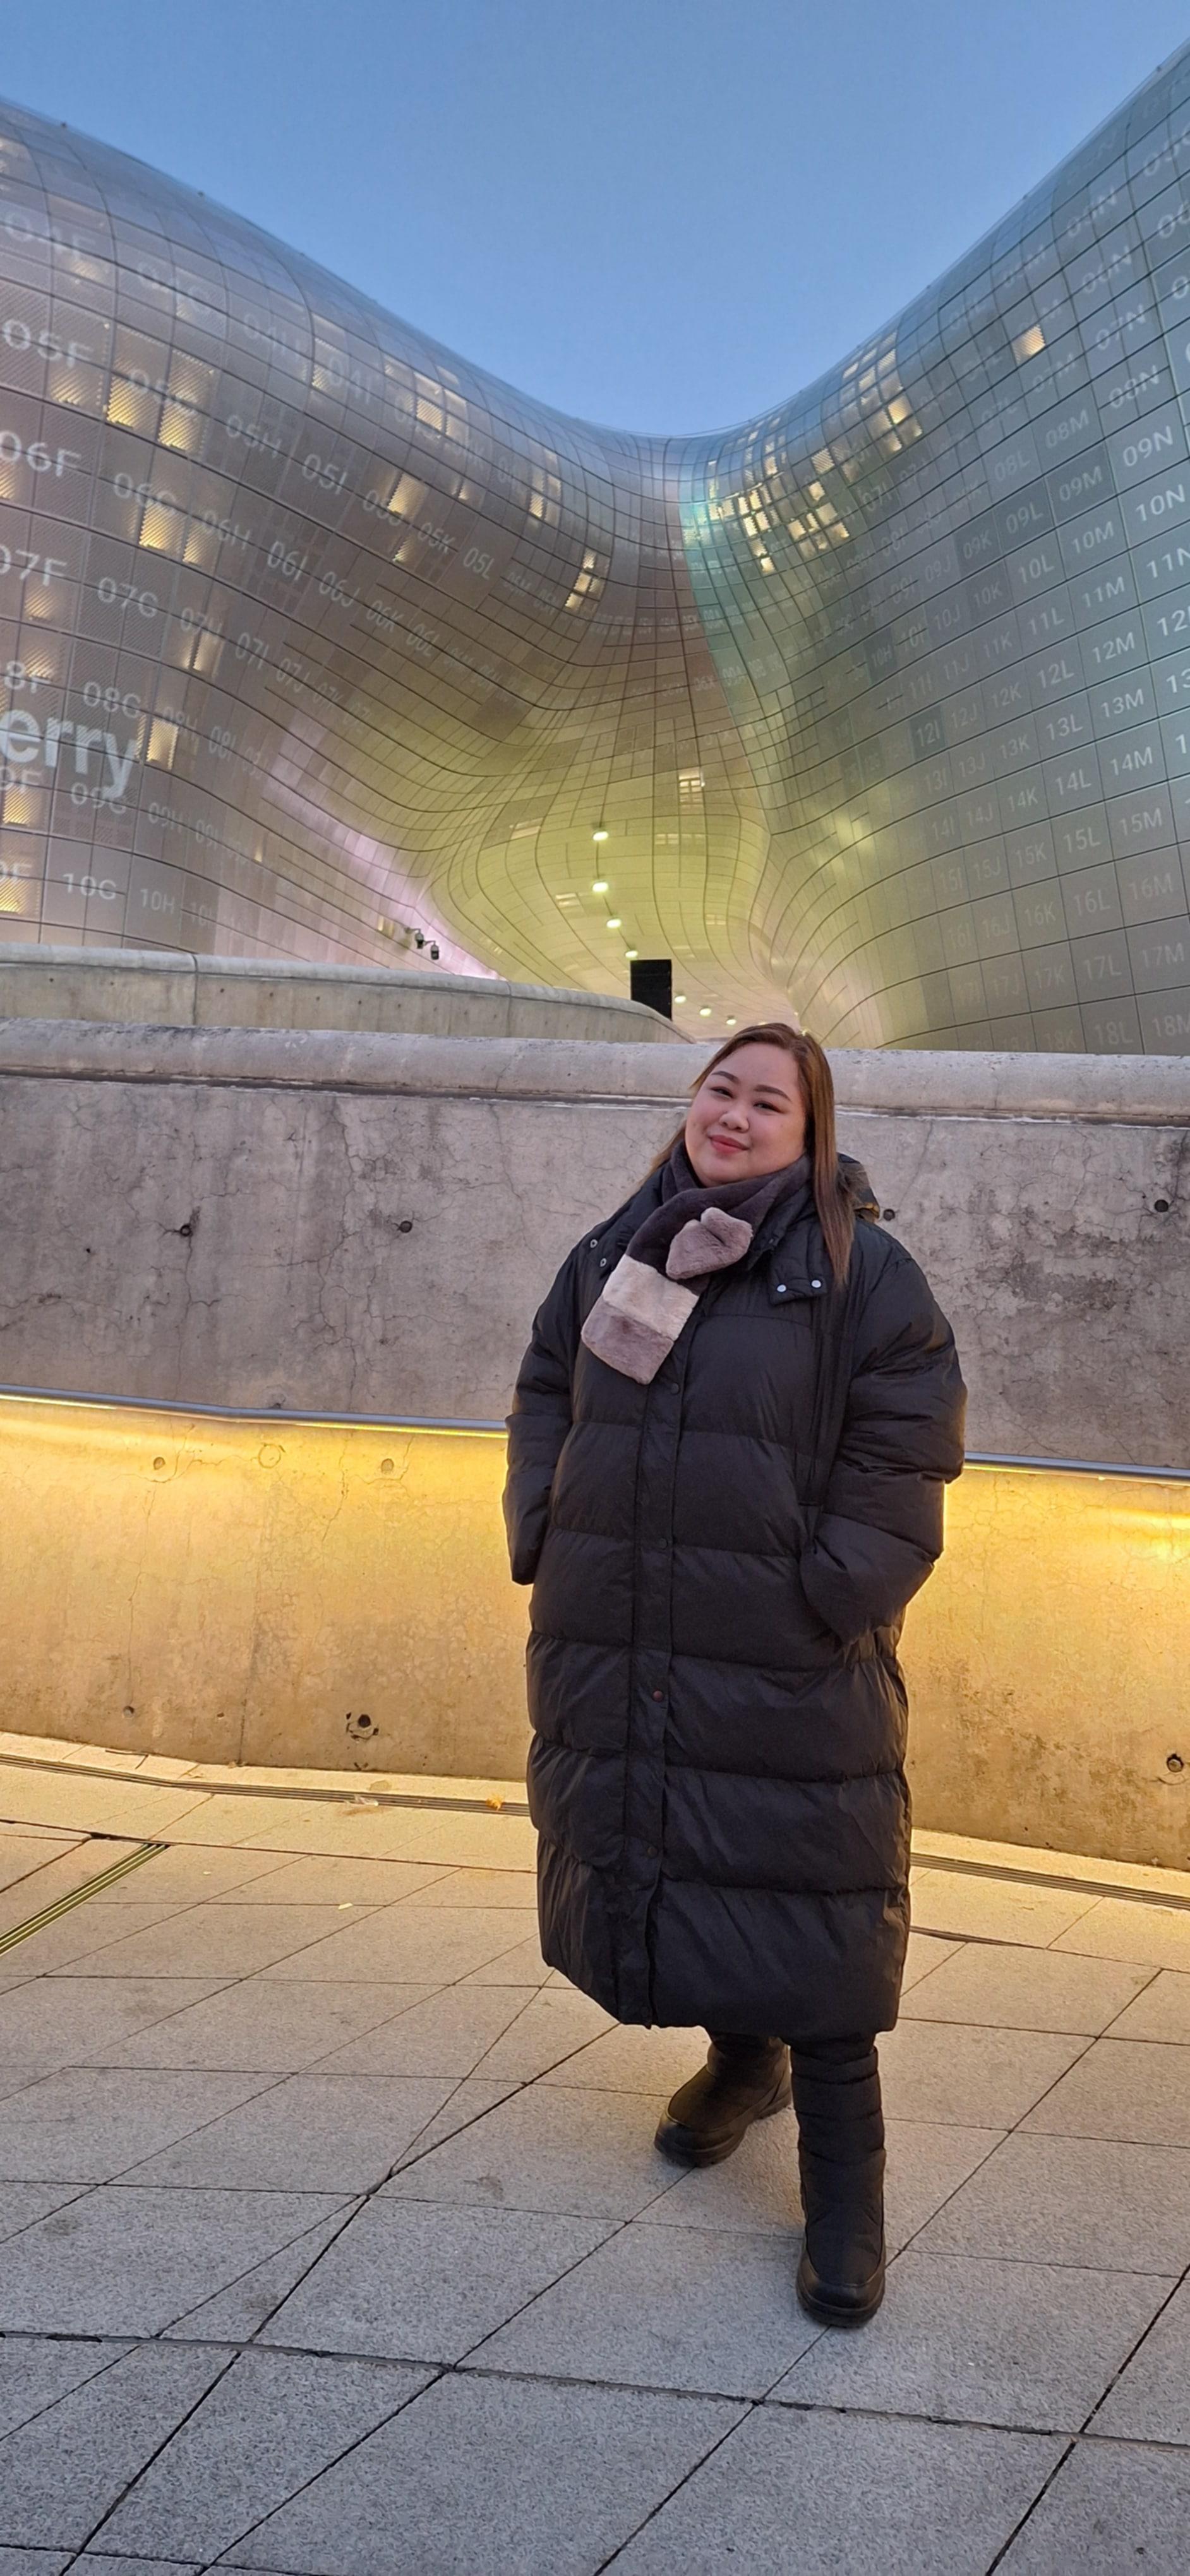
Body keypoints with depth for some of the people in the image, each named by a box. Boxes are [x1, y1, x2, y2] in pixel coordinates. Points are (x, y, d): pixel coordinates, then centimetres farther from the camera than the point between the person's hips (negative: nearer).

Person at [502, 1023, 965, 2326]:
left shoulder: (863, 1273, -6)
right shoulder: (609, 1254, 8)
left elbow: (903, 1447, -7)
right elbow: (544, 1400, 14)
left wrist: (831, 1598, -13)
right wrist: (544, 1542, 3)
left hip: (785, 1669, -5)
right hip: (615, 1653, 5)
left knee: (803, 1902, 2)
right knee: (644, 1859, 17)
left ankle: (843, 2183, 21)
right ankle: (740, 2058, 44)